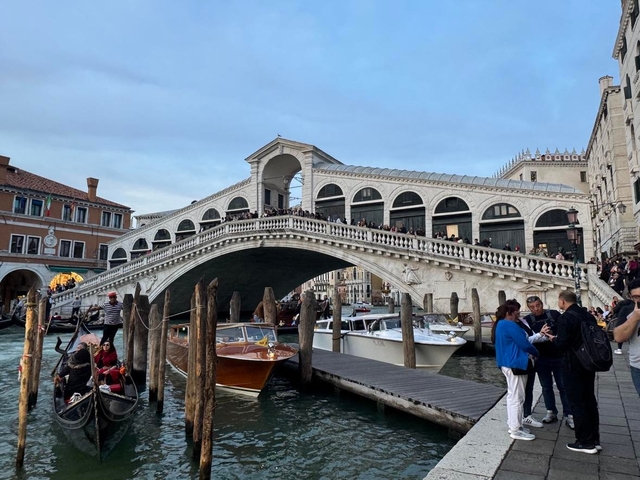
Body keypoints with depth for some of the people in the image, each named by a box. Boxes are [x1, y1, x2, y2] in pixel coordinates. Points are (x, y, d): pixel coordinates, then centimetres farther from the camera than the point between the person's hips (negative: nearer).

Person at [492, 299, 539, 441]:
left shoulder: (500, 324, 12)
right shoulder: (510, 325, -20)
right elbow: (524, 343, -16)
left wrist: (529, 350, 11)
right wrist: (535, 353, 3)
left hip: (507, 363, 10)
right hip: (515, 364, -10)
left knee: (512, 396, 17)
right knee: (517, 397, -3)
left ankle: (512, 425, 25)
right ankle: (516, 430, 4)